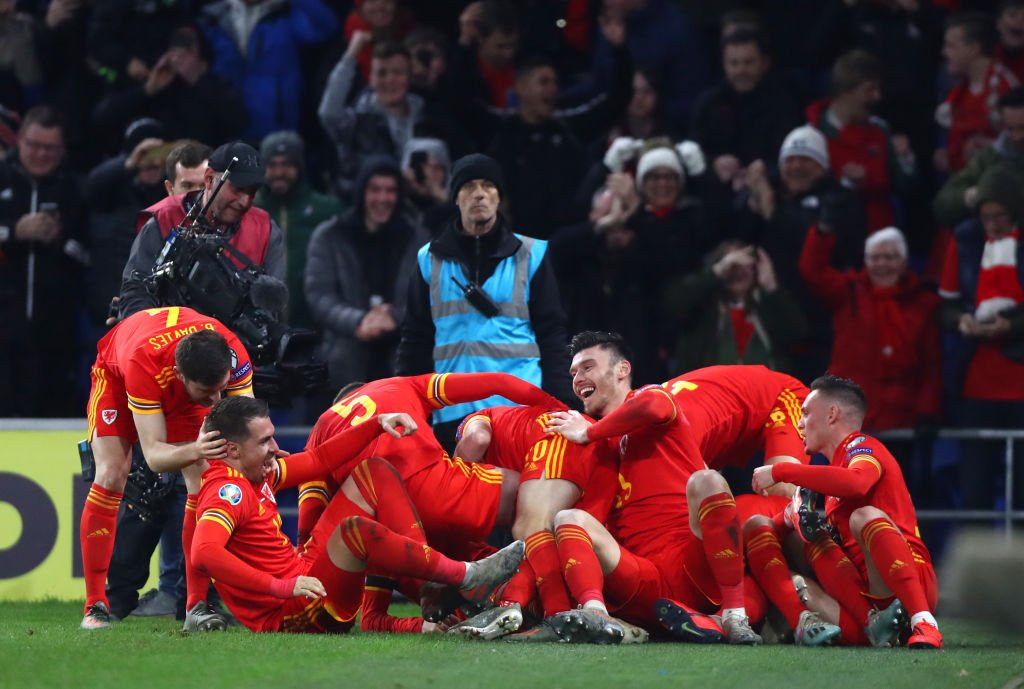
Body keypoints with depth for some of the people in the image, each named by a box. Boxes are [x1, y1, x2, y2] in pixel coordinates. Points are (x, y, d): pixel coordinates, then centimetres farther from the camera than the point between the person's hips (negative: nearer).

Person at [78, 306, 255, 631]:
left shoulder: (233, 355, -38)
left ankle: (197, 605, -10)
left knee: (203, 483, -14)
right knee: (110, 479, -18)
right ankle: (95, 605, -11)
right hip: (116, 373, -3)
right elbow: (153, 454, -45)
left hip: (182, 393, 3)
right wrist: (193, 451, -65)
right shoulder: (144, 362, -46)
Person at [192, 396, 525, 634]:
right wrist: (280, 586, -43)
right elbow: (204, 552, -38)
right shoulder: (228, 490, -20)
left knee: (374, 473, 13)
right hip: (288, 615, -11)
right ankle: (469, 576, -18)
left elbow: (319, 460, 18)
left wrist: (377, 424, 8)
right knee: (356, 529, -36)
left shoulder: (257, 475, 9)